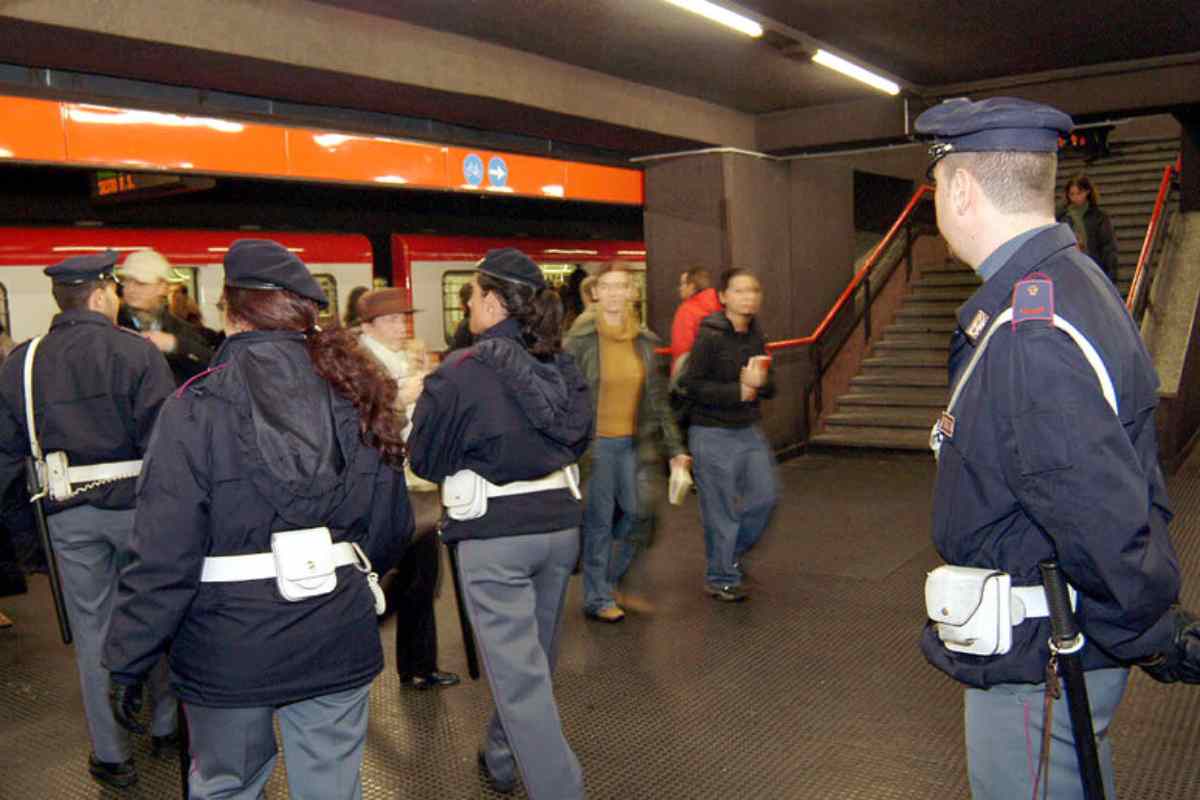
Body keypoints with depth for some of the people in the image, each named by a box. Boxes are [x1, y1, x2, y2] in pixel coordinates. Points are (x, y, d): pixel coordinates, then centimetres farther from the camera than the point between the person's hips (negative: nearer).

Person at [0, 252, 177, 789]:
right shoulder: (137, 353, -11)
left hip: (69, 514, 3)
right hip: (135, 504, -3)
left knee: (92, 630, 12)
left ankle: (111, 755, 22)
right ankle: (166, 725, 31)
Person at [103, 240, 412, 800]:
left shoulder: (198, 407, -13)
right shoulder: (355, 396, -2)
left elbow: (163, 555, -14)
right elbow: (393, 525, 5)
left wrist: (128, 663, -3)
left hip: (229, 649, -3)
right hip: (338, 642, 3)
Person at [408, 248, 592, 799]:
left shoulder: (460, 374, -15)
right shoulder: (564, 369, 2)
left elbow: (425, 460, -4)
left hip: (495, 534, -6)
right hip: (559, 523, 6)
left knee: (518, 672, 2)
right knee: (531, 657, 22)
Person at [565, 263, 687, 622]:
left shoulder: (644, 340, 5)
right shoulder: (581, 339, -9)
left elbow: (658, 398, 10)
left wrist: (675, 447, 7)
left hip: (633, 442, 5)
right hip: (596, 442, -4)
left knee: (638, 511, 6)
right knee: (600, 520, 2)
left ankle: (606, 573, 32)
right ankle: (598, 599, 18)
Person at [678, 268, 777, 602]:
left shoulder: (756, 337, 8)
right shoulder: (709, 336, -14)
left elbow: (770, 387, 12)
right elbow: (691, 386, -18)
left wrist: (758, 383, -11)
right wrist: (737, 392, -19)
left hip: (749, 431, 7)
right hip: (713, 434, -7)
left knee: (766, 495, 10)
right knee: (721, 509, 1)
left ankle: (731, 552, 33)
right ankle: (721, 578, 19)